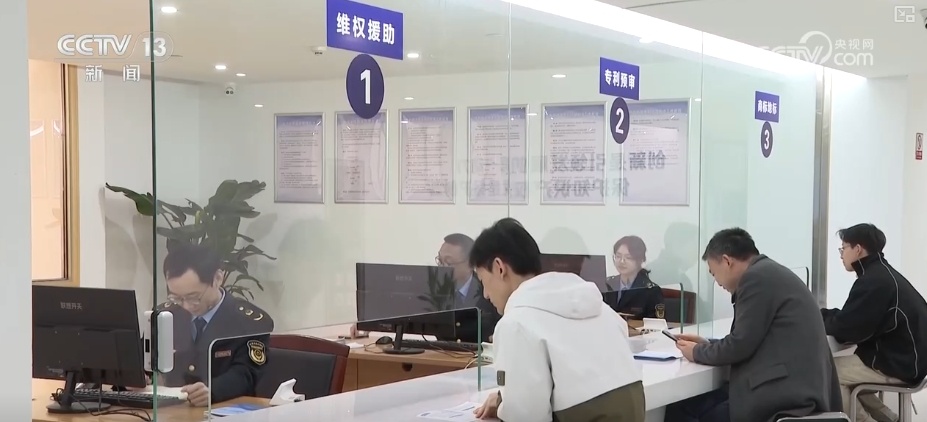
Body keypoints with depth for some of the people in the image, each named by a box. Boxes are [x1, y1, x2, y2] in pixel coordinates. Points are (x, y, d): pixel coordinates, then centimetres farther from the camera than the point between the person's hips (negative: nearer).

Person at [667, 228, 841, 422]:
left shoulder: (757, 276, -9)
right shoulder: (769, 272, 20)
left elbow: (741, 345, -10)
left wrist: (697, 352, 6)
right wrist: (708, 345, 22)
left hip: (786, 394, -10)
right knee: (683, 405, 5)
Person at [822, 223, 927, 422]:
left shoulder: (874, 281, -20)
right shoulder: (882, 273, 12)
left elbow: (845, 329, -20)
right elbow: (852, 319, 16)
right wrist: (823, 315, 7)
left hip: (897, 365, -10)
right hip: (903, 357, 10)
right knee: (838, 366, 14)